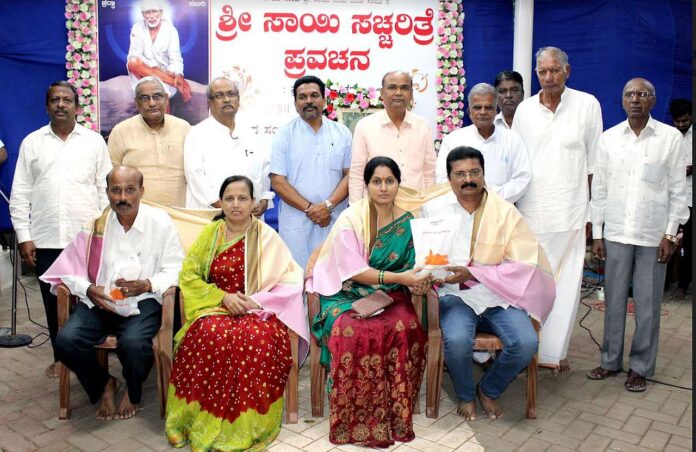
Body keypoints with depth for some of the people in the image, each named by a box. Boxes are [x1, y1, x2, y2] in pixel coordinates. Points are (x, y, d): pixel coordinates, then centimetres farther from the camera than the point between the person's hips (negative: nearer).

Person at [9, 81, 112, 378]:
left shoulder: (95, 141, 6)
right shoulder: (32, 142, 8)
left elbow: (105, 190, 4)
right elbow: (20, 194, 6)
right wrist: (23, 237, 0)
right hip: (45, 240, 2)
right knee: (53, 303, 10)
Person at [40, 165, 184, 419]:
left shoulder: (160, 222, -3)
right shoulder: (94, 223, 2)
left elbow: (175, 270, -3)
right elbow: (70, 269, 6)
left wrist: (147, 284, -20)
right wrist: (88, 289, -14)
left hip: (143, 302, -3)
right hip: (99, 301, 3)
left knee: (133, 342, -31)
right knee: (66, 340, -23)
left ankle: (133, 392, 7)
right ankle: (103, 384, 10)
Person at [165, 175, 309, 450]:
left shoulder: (267, 236, 1)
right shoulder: (209, 234, 7)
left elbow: (290, 282, -3)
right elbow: (188, 277, 3)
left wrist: (256, 300, -17)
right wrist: (223, 297, -12)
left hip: (258, 311, -1)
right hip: (216, 307, 2)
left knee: (259, 338, -34)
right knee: (209, 334, -33)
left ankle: (246, 425, -17)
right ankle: (206, 420, -17)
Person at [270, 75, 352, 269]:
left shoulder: (341, 133, 8)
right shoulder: (285, 134, 2)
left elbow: (349, 175, 4)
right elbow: (278, 182, -3)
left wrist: (328, 205, -11)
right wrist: (309, 208, -11)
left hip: (335, 221, 2)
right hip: (296, 224, -1)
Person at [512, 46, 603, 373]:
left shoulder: (587, 105, 2)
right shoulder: (525, 109, 8)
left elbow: (594, 164, 4)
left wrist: (592, 212, 1)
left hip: (569, 212, -1)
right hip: (529, 211, 2)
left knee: (565, 283, 2)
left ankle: (554, 350, 15)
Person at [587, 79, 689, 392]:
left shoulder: (670, 137, 0)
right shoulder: (608, 138, 4)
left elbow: (678, 190, 1)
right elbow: (599, 189, 5)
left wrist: (670, 234, -4)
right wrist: (597, 234, 3)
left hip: (653, 235, -1)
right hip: (616, 233, 2)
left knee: (648, 305, 5)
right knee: (614, 301, 9)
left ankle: (640, 367, 19)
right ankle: (611, 361, 22)